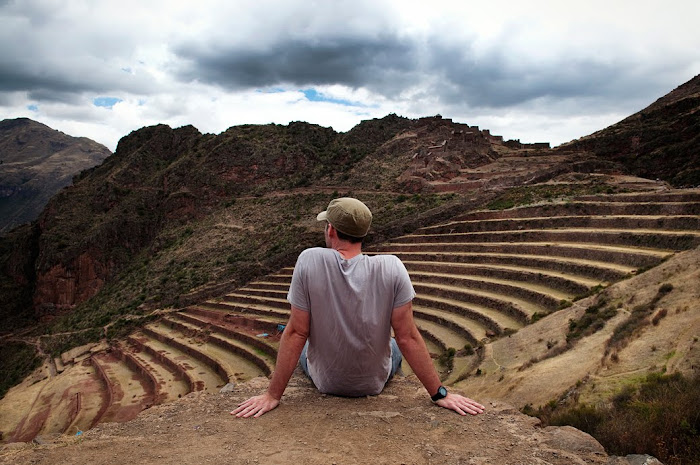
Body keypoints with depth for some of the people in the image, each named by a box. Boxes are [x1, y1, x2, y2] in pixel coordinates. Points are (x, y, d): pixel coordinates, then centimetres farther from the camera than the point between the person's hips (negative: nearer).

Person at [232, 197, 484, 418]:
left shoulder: (309, 261, -25)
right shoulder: (391, 267, -24)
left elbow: (296, 333, -21)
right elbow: (408, 337, -21)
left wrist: (272, 395, -12)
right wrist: (440, 394, -11)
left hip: (325, 382, 0)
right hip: (375, 382, 1)